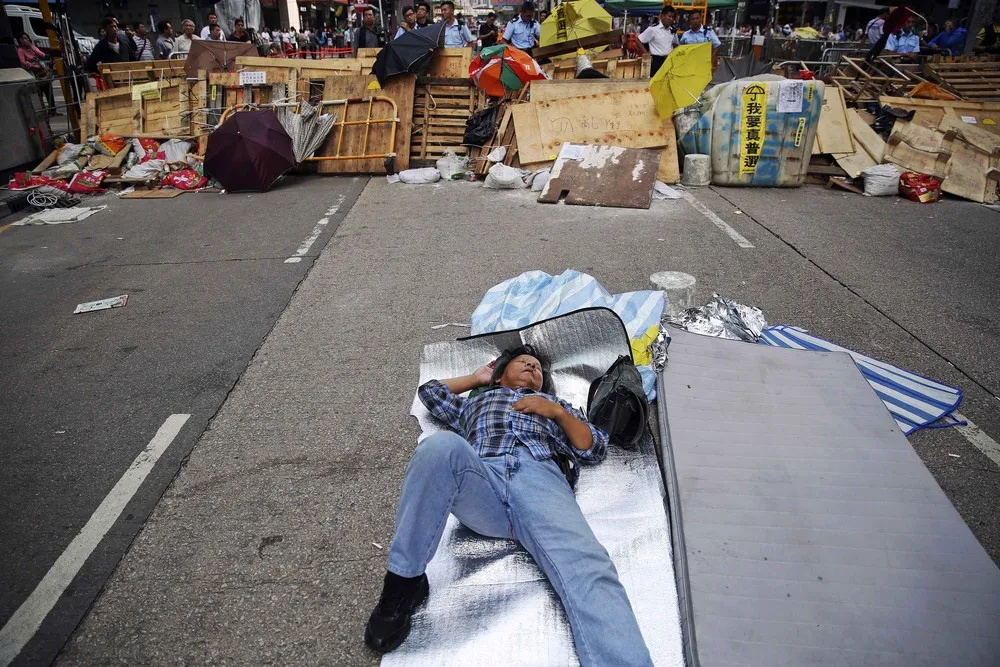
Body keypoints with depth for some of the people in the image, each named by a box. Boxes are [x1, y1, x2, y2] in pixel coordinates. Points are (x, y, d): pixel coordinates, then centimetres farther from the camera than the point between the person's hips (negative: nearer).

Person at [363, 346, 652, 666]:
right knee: (441, 445, -37)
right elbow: (430, 390, 42)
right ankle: (404, 580, -25)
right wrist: (477, 377, 51)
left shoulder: (555, 403, 40)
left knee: (586, 571, -33)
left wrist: (558, 412, 14)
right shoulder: (477, 402, 45)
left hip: (540, 480, 0)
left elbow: (596, 449, 28)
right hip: (480, 478, 1)